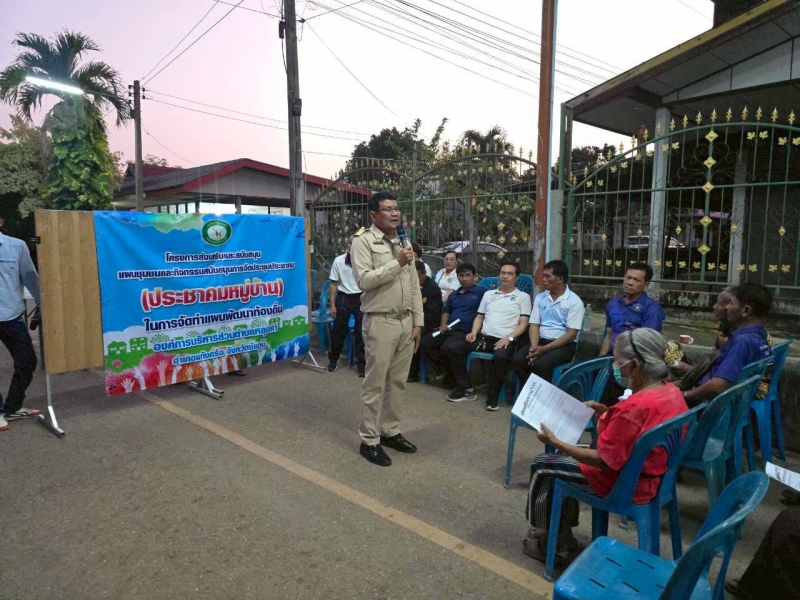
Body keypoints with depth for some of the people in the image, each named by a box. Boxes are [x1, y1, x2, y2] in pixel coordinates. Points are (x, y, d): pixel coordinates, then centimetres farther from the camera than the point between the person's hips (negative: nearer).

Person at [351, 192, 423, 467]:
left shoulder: (404, 243, 14)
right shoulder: (363, 241, -7)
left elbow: (414, 285, 14)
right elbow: (364, 280, -19)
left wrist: (418, 322, 9)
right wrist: (397, 263, -17)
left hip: (406, 322, 7)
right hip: (380, 323, -6)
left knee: (397, 382, 14)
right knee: (376, 383, 1)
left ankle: (391, 431, 27)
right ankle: (369, 440, 13)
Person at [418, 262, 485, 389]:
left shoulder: (481, 292, 4)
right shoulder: (453, 295, 26)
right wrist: (443, 324, 9)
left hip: (465, 331, -7)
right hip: (448, 329, 7)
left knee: (446, 348, -32)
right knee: (424, 344, -13)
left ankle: (452, 376, -5)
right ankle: (446, 370, -2)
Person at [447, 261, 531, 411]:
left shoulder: (523, 297, 7)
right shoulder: (488, 294, 20)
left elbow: (523, 324, 0)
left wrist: (509, 338, -16)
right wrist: (474, 332, 2)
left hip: (505, 340, -5)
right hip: (484, 337, 5)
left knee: (500, 357, -39)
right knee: (453, 348, -13)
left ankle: (492, 395, -17)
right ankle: (466, 389, -4)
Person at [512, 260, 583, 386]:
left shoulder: (574, 301, -6)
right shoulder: (539, 298, 10)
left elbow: (571, 334, -12)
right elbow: (534, 325, 6)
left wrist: (545, 349, -20)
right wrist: (534, 346, -16)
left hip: (563, 345, -5)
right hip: (540, 341, 5)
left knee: (539, 364, -33)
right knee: (517, 360, -23)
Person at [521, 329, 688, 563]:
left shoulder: (635, 407, -34)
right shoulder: (671, 391, -6)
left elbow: (604, 461, -25)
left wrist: (556, 443, -18)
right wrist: (608, 414, 4)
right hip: (651, 475, 9)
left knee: (543, 466, 8)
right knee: (564, 456, 23)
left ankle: (547, 543, 26)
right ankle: (562, 532, 32)